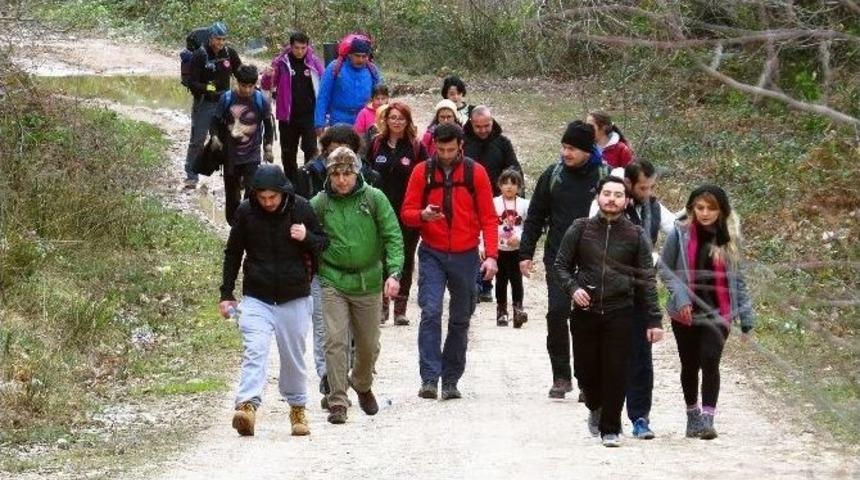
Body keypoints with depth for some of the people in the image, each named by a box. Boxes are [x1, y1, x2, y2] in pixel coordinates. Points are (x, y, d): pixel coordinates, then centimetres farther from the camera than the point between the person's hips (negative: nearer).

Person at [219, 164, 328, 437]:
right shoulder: (246, 212, -4)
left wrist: (307, 238, -17)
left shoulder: (301, 209, -5)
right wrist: (226, 294, 7)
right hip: (256, 298, -1)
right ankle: (247, 405, -29)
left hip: (295, 299, 1)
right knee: (254, 351, -17)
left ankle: (297, 407, 27)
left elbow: (323, 243, 7)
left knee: (293, 356, 10)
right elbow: (233, 254, 7)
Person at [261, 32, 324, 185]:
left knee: (311, 150, -7)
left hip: (309, 115, -1)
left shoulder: (315, 62, -2)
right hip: (287, 116, 1)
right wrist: (267, 76, -20)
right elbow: (266, 86, 3)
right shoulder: (281, 62, -3)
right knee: (288, 152, 11)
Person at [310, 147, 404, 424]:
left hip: (368, 283, 1)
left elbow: (393, 236, -8)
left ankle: (362, 385, 41)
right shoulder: (319, 203, -3)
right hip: (333, 282, -1)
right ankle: (337, 402, -9)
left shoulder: (374, 199, -5)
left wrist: (394, 273, -19)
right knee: (335, 340, -13)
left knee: (369, 344, 13)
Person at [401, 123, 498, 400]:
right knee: (430, 312, -16)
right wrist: (423, 215, -22)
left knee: (460, 320, 8)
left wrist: (491, 255, -9)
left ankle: (451, 380, 17)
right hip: (432, 254, -1)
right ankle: (429, 379, -17)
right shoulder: (422, 172, 0)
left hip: (465, 255, 1)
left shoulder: (475, 173, -1)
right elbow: (407, 213, 1)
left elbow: (488, 218, 1)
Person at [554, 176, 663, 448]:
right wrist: (572, 288, -9)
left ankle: (610, 428, 7)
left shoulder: (636, 236, 3)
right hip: (585, 312, 1)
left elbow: (647, 280, 3)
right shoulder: (580, 230, 4)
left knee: (616, 372, -5)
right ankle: (596, 408, 38)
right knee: (586, 370, 7)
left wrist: (654, 320, -2)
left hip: (620, 313, -1)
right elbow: (561, 265, 11)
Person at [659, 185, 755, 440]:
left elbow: (738, 279, 5)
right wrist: (680, 296, -15)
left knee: (710, 361, -15)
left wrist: (746, 318, 3)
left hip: (718, 312, -1)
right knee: (690, 365, 14)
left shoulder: (729, 237, -1)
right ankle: (693, 415, 33)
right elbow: (665, 268, 0)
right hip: (686, 312, 1)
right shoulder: (680, 233, -6)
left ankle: (708, 419, -13)